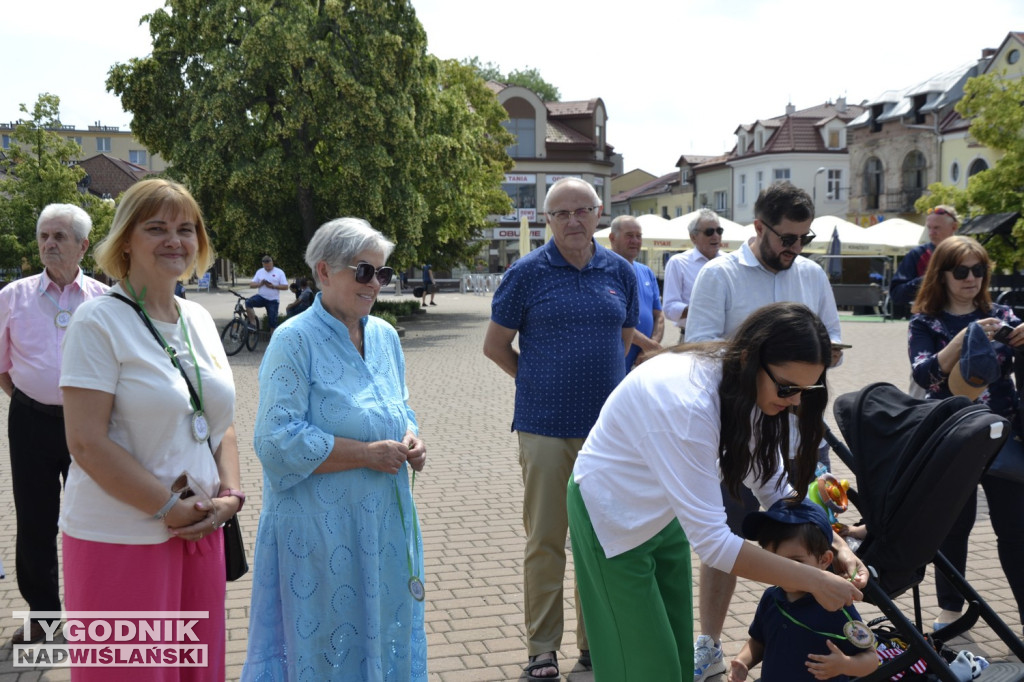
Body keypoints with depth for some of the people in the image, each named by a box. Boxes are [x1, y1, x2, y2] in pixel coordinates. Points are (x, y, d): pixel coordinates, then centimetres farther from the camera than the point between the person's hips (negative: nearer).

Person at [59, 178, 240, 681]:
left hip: (201, 532, 6)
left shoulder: (199, 319, 10)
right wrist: (169, 508, -16)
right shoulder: (99, 320, -11)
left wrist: (230, 494, -1)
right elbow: (87, 442, -17)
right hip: (122, 541, -6)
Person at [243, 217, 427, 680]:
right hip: (320, 528, -6)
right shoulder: (295, 340, -12)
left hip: (385, 522, 7)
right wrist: (367, 454, -19)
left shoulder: (385, 336, 8)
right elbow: (279, 442, -18)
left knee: (384, 637, 16)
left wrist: (411, 441, -3)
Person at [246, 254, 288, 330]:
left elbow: (285, 287, -5)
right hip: (261, 297, 2)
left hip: (273, 300, -2)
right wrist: (260, 284, -14)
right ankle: (253, 323, -20)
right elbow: (251, 285, 6)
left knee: (272, 321, -3)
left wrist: (273, 286, -18)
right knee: (248, 302, -26)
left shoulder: (279, 272, 0)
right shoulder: (259, 272, 9)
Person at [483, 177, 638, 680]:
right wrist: (537, 382, 6)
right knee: (545, 540, 3)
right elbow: (495, 345, 3)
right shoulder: (527, 273, -4)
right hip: (546, 427, -3)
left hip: (607, 425, 3)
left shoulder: (619, 272, 5)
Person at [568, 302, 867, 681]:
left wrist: (835, 545, -14)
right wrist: (813, 580, -30)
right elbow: (712, 541, -36)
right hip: (612, 515, -7)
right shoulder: (686, 402, -38)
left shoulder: (744, 384, -12)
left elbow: (774, 487, -1)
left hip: (664, 513, 8)